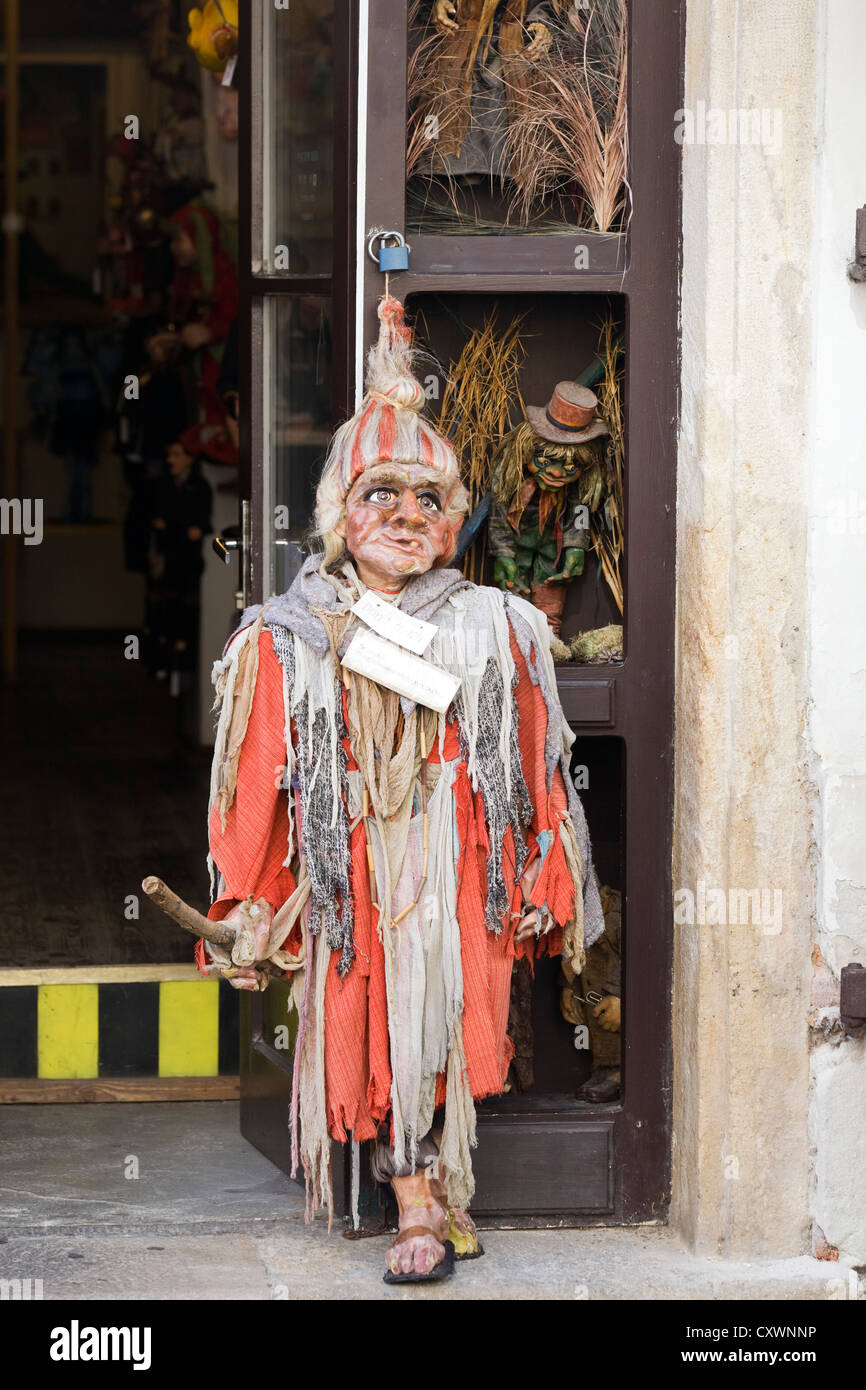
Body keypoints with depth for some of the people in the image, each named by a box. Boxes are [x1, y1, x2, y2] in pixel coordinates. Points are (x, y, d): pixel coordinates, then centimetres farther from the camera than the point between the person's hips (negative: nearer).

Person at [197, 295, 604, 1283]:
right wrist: (250, 908, 2)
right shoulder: (287, 643, 4)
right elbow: (259, 790, 4)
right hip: (350, 861, 0)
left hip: (459, 863, 0)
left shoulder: (490, 629, 6)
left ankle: (439, 1194, 8)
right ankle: (420, 1211, 4)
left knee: (444, 1023, -4)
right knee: (375, 1026, -2)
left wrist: (542, 887, 7)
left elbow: (532, 766, 8)